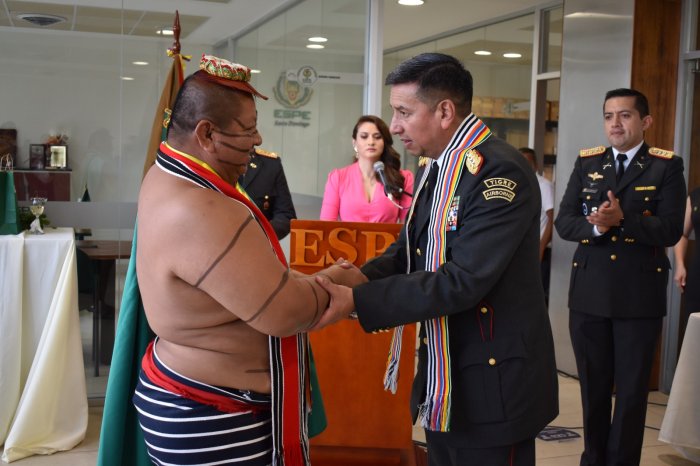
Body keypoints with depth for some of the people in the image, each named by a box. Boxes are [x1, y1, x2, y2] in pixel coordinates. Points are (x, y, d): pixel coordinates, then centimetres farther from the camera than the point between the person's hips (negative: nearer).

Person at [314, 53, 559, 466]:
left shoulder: (500, 171, -21)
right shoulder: (439, 168, 9)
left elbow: (463, 281, -27)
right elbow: (408, 250, 10)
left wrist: (357, 301, -27)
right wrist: (355, 278, -9)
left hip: (493, 384, -9)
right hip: (444, 380, 9)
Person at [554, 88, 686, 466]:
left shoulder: (666, 166, -2)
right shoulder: (586, 162, 7)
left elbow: (670, 230, -12)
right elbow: (563, 221, 1)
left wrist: (622, 219, -25)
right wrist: (595, 226, -19)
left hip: (639, 295, -3)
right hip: (588, 292, 3)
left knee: (631, 390, 6)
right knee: (593, 386, 14)